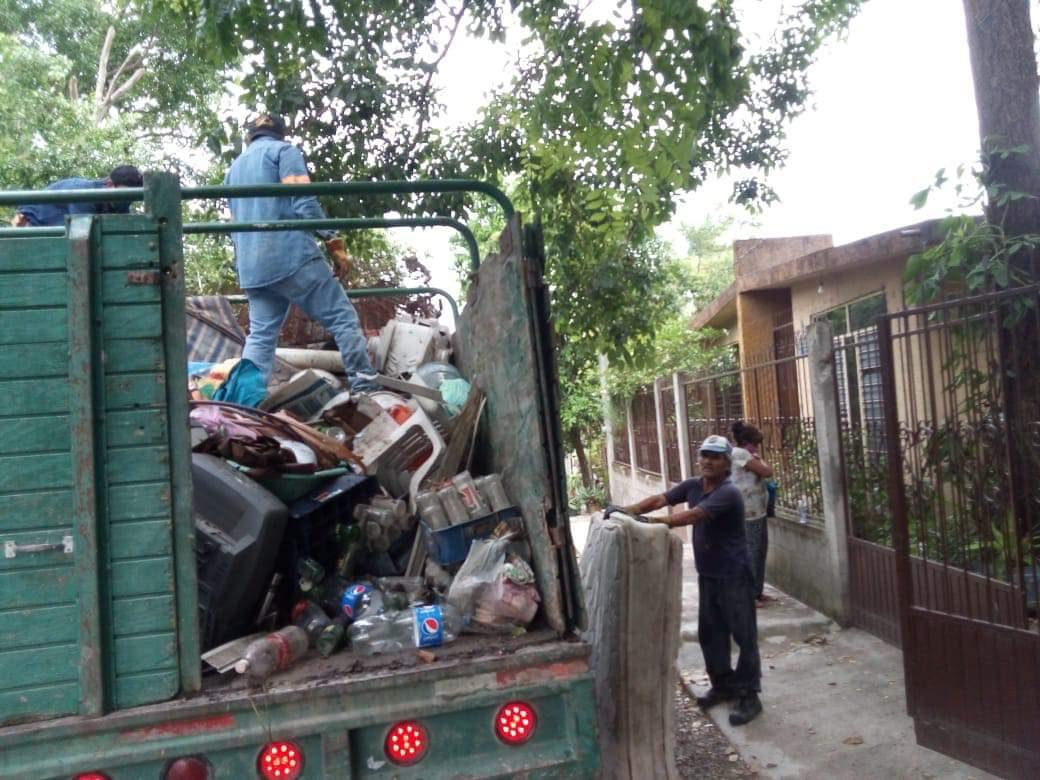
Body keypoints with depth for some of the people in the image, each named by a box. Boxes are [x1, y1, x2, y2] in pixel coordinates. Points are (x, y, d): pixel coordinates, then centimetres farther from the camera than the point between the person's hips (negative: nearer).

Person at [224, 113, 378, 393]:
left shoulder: (234, 168, 27)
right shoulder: (283, 150, 6)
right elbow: (303, 200, -9)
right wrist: (333, 241, -8)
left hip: (252, 267, 7)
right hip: (290, 255, -7)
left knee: (260, 336, 7)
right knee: (343, 316, -3)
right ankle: (365, 388, -9)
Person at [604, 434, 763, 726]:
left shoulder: (728, 493, -22)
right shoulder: (693, 485, 4)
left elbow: (692, 516, -33)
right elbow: (659, 500, -3)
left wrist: (651, 522, -40)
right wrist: (627, 510, -17)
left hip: (733, 574, -8)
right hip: (707, 573, 8)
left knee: (743, 634, 0)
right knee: (710, 632, 15)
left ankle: (750, 696, 7)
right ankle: (724, 685, 29)